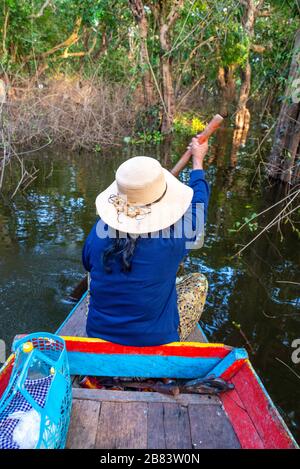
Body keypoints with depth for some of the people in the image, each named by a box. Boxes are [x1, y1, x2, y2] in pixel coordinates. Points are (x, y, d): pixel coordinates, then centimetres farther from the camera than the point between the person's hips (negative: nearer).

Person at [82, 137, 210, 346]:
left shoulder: (100, 231, -17)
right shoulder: (172, 240, -25)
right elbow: (198, 204, -3)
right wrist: (198, 159, 14)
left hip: (98, 335, 3)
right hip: (157, 343, -2)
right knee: (199, 280, 15)